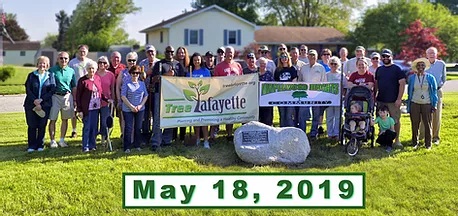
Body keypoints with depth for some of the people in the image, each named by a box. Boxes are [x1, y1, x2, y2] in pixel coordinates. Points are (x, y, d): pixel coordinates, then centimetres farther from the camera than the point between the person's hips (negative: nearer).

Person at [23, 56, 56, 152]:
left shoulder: (50, 76, 6)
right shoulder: (31, 75, 7)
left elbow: (52, 90, -2)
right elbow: (28, 90, 0)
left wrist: (41, 100, -11)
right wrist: (34, 100, -15)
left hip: (45, 104, 0)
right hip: (31, 104, 0)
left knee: (42, 125, 3)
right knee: (32, 125, 0)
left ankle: (40, 145, 13)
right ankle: (31, 146, 8)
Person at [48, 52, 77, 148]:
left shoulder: (71, 71, 9)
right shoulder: (52, 70, -1)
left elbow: (74, 87, 13)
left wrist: (75, 100, 10)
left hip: (67, 96, 3)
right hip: (55, 96, -3)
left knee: (65, 119, 9)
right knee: (53, 119, -1)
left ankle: (62, 140, 19)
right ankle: (52, 140, 8)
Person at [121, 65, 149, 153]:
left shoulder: (142, 83, 7)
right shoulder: (126, 83, -4)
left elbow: (146, 95, 8)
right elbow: (123, 96, -9)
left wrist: (140, 105, -6)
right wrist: (131, 106, -13)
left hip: (140, 109, 3)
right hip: (128, 109, -3)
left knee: (138, 128, 8)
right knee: (128, 128, -2)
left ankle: (137, 145, 20)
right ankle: (127, 147, 3)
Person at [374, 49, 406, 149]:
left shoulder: (397, 69, -3)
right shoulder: (379, 69, 13)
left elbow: (402, 84, -7)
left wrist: (399, 99, -13)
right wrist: (374, 96, 12)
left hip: (393, 101, -5)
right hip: (380, 100, 5)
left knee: (395, 120, -1)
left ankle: (397, 140, 8)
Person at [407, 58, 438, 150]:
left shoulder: (430, 77, 5)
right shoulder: (411, 78, 7)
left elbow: (434, 92, 7)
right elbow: (409, 92, 10)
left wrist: (435, 104, 0)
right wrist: (408, 106, 6)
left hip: (427, 104, 0)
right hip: (414, 104, 1)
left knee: (428, 125, 0)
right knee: (415, 125, 2)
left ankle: (428, 144, 10)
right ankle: (415, 143, 13)